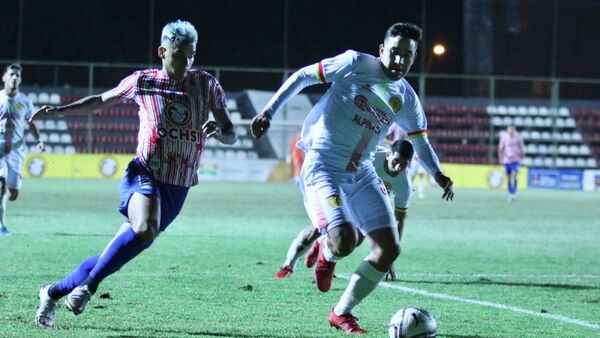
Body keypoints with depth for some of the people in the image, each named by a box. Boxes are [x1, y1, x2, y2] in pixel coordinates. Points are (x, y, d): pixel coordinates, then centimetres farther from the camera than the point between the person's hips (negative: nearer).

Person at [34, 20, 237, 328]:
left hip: (177, 189, 3)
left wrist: (219, 132, -17)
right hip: (145, 174, -3)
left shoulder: (207, 85, 5)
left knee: (115, 253, 4)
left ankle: (54, 292, 21)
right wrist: (58, 110, 8)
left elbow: (231, 136, 7)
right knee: (145, 230, -35)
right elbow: (100, 101, 17)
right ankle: (89, 285, -20)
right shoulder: (143, 81, 1)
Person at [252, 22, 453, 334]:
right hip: (322, 167, -7)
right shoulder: (356, 65, -7)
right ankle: (327, 254, 14)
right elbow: (302, 77, -2)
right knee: (344, 240, -26)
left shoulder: (405, 98, 10)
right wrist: (269, 111, -9)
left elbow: (420, 143, 22)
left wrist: (437, 174, 8)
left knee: (389, 249, -2)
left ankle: (342, 313, 14)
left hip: (361, 174, 7)